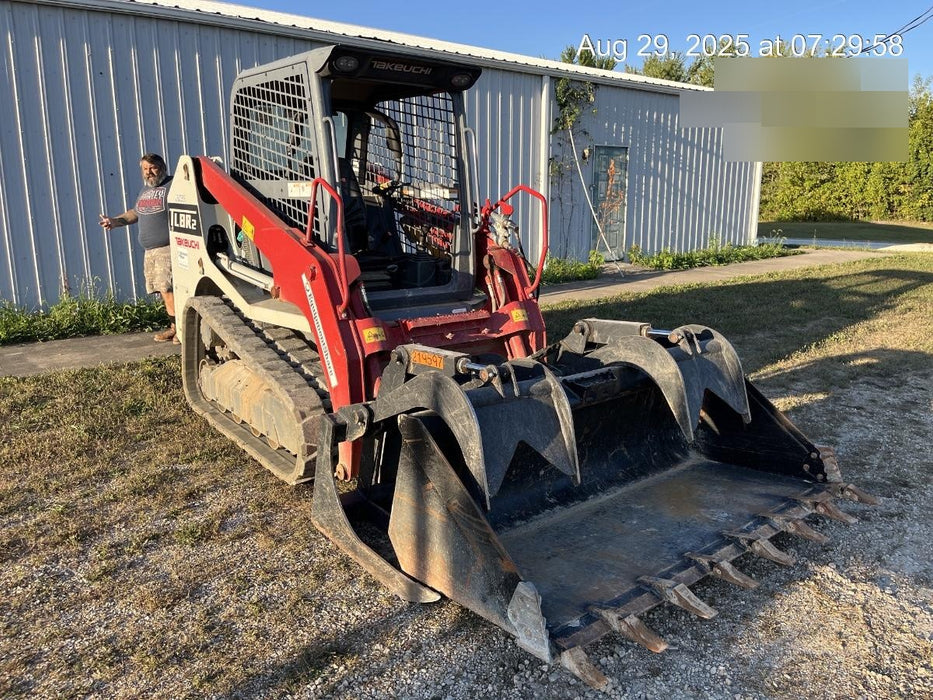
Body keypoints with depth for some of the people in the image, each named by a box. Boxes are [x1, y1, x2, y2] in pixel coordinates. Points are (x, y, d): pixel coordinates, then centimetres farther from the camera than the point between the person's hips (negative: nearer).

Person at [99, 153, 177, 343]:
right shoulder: (145, 189, 21)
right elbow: (135, 213, 33)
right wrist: (115, 221, 19)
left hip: (168, 248, -8)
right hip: (150, 251, 8)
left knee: (168, 289, -14)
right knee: (165, 291, 8)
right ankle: (174, 327, 15)